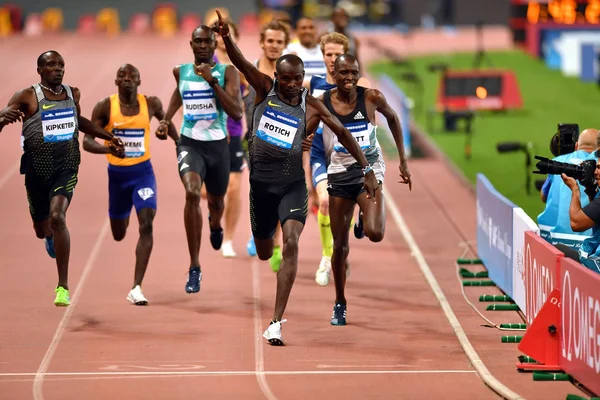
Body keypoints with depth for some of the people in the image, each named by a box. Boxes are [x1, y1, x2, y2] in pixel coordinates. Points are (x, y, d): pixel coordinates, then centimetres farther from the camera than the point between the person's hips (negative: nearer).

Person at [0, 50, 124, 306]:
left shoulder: (73, 94, 5)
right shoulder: (27, 97, -8)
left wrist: (108, 137, 25)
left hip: (66, 168, 0)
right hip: (36, 171, 0)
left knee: (57, 217, -23)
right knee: (42, 230, 15)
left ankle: (63, 287, -20)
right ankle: (52, 236, 59)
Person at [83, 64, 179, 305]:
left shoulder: (151, 104, -5)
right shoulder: (105, 107, -10)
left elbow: (165, 118, 18)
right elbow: (87, 142, -14)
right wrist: (109, 148, -34)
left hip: (142, 172, -1)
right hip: (117, 174, 1)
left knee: (146, 225, -20)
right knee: (118, 235, 16)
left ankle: (136, 288, -20)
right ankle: (125, 216, 57)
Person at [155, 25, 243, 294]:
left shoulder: (227, 72, -7)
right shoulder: (181, 72, 3)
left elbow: (237, 113, -19)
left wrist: (212, 81, -24)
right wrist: (166, 120, 15)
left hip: (218, 146, 0)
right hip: (190, 143, 0)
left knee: (216, 202, 20)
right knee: (191, 193, -27)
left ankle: (215, 225, 64)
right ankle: (194, 268, -22)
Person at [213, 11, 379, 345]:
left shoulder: (311, 107, -5)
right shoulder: (265, 89, -4)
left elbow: (343, 133, 0)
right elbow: (241, 62, -19)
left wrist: (368, 170, -5)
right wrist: (226, 38, -39)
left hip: (292, 184, -2)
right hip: (260, 182, 2)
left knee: (291, 244, -21)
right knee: (263, 253, 13)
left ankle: (276, 322, -24)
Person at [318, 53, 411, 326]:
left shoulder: (372, 98, -8)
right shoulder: (322, 104, -7)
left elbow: (392, 118, 10)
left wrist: (403, 160, 11)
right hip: (339, 173, 1)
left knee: (374, 233, -22)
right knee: (340, 244, 4)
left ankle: (364, 221, 18)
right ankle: (340, 304, 23)